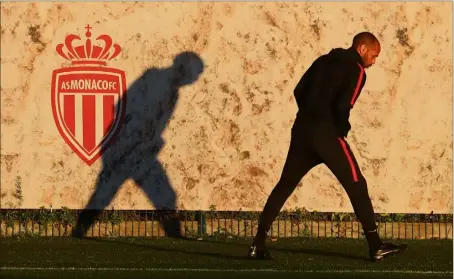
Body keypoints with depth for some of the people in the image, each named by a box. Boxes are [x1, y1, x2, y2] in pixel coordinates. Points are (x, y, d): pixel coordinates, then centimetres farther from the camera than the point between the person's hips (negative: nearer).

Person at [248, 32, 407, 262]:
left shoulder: (324, 61, 19)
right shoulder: (356, 70, -4)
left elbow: (299, 91, 17)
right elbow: (342, 107, -15)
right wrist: (343, 130, 3)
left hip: (302, 129, 7)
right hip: (326, 133, -7)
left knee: (285, 184, 14)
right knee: (356, 186, -1)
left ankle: (258, 243, 10)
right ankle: (376, 246, -4)